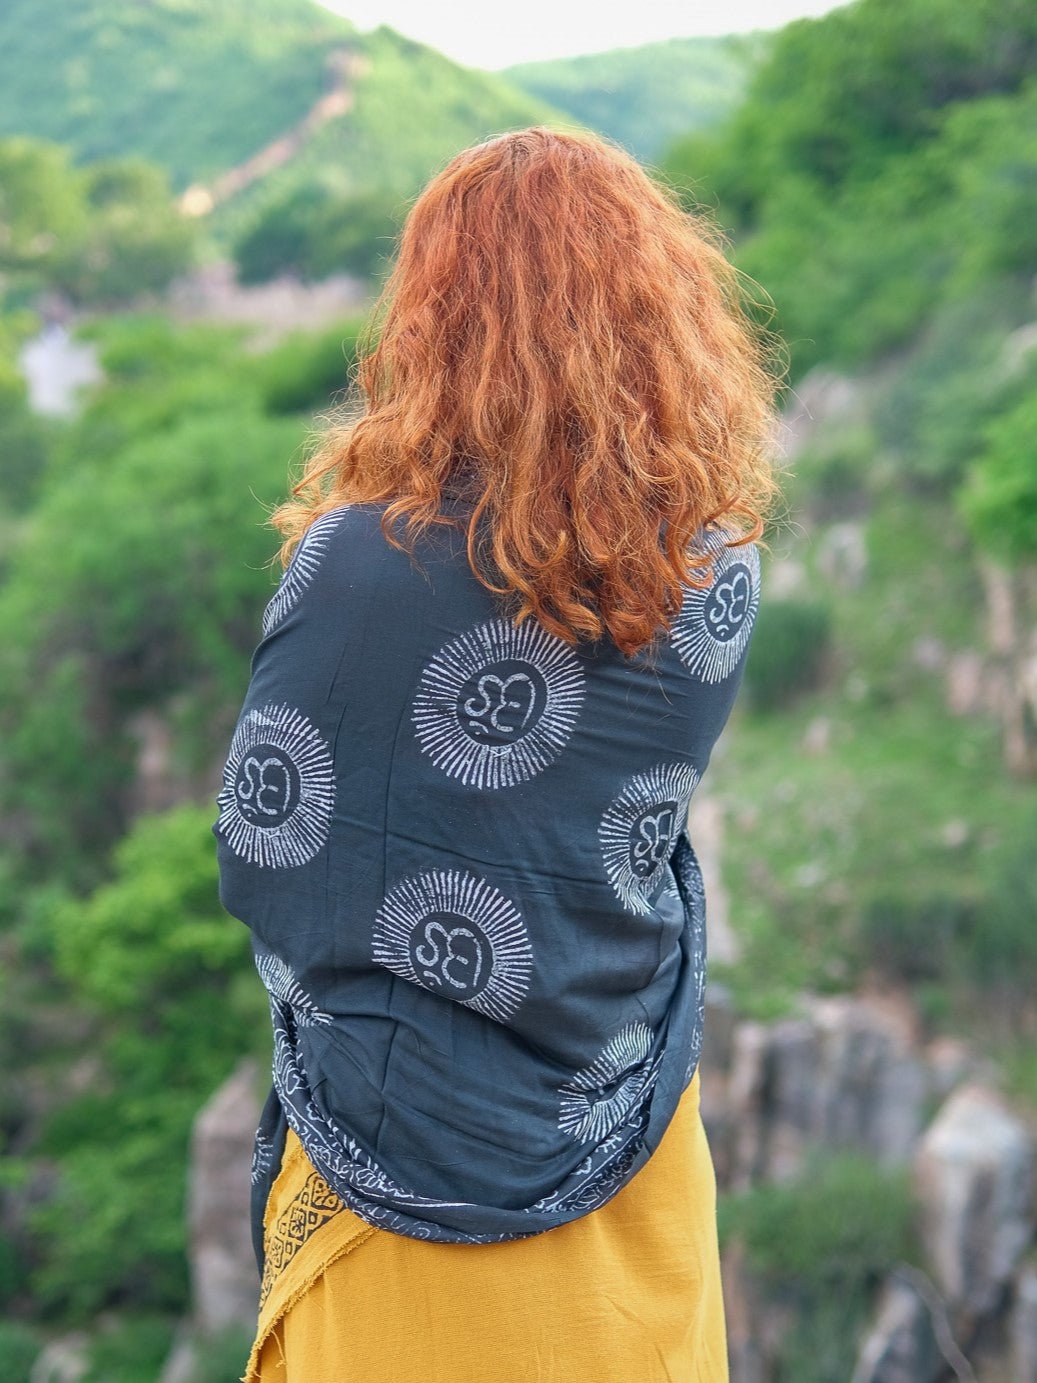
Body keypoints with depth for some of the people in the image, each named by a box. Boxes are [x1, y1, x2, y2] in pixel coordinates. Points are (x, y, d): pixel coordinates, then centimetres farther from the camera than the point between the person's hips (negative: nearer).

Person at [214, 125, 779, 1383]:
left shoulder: (363, 559, -22)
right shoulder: (720, 567, -10)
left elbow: (259, 867, -13)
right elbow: (642, 807, 1)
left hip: (401, 1150, -4)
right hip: (633, 1135, 4)